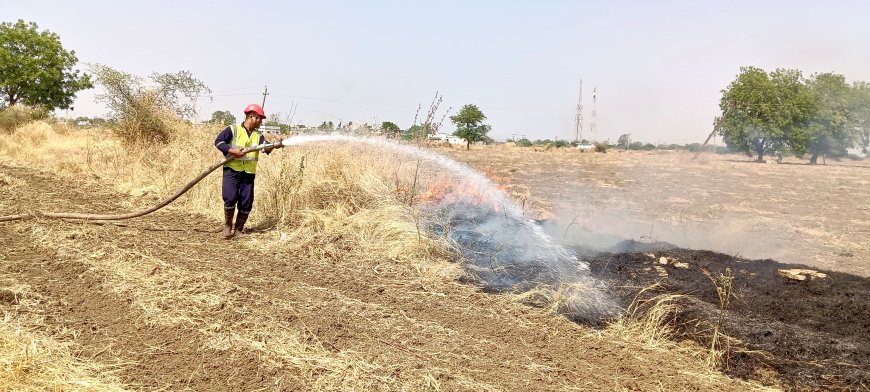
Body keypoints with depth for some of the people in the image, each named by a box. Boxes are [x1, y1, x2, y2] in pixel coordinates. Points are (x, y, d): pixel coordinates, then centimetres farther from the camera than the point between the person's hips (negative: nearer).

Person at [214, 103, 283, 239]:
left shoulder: (258, 135, 10)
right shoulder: (233, 129, -2)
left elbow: (265, 147, -8)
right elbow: (218, 141, -5)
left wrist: (274, 146, -30)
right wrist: (232, 150, -18)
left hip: (249, 173, 4)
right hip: (232, 170, -4)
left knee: (246, 204, 3)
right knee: (230, 198, -15)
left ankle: (238, 230, 20)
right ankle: (227, 226, 8)